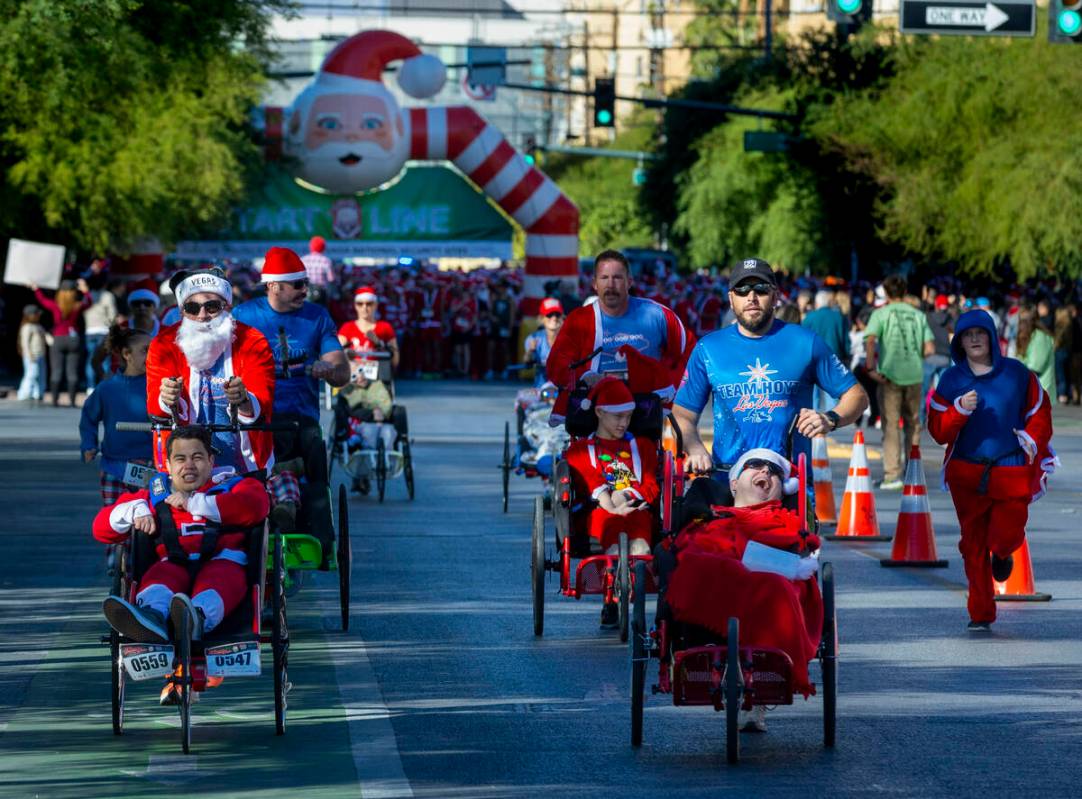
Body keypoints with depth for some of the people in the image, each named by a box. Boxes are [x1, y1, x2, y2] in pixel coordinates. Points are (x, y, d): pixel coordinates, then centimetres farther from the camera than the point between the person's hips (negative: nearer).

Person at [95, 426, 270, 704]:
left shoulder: (231, 485, 23)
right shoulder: (155, 495, 30)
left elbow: (255, 506, -4)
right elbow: (102, 527, 22)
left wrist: (194, 503, -4)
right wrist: (134, 512, -1)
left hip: (222, 559, -2)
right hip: (174, 564, 2)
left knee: (216, 579, -37)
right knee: (159, 577, -33)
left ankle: (198, 617, -74)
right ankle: (150, 618, -70)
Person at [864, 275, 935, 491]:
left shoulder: (881, 313, -2)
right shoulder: (918, 315, 8)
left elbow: (870, 341, -17)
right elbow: (929, 349, 2)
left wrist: (871, 368, -13)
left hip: (890, 375, -3)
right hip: (914, 375, 3)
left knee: (891, 425, -1)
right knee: (913, 424, 14)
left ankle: (892, 475, -7)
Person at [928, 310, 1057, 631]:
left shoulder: (1016, 373, 1)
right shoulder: (951, 379, 2)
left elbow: (1040, 411, 11)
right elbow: (938, 430, -1)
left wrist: (1032, 439, -5)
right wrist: (960, 410, -18)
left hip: (1011, 471, -1)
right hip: (967, 474, 1)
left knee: (1006, 536, -9)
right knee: (974, 545, 3)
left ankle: (1002, 555, 30)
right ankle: (981, 614, 12)